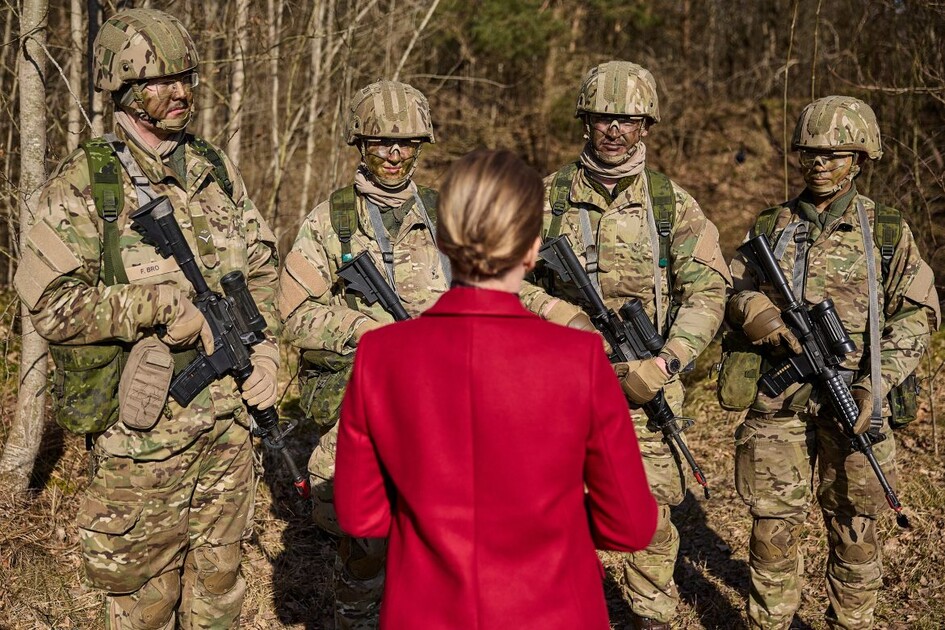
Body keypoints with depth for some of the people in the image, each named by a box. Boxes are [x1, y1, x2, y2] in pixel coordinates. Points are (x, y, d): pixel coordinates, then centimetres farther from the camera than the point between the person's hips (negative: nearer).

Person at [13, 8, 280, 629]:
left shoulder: (218, 169, 7)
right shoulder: (83, 184, -9)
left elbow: (261, 265, 15)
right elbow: (50, 303, -16)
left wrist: (265, 347, 1)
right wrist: (163, 304, -20)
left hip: (227, 421, 5)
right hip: (144, 433, -4)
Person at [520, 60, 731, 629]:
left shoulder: (673, 203, 3)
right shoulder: (549, 196, 3)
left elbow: (708, 290, -2)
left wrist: (666, 362, -15)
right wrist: (557, 314, -15)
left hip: (643, 384, 0)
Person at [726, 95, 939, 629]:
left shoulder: (887, 231, 3)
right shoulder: (771, 227, 9)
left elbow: (916, 316, 1)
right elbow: (735, 291, 12)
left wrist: (874, 385, -11)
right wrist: (766, 320, -11)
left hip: (852, 399, -1)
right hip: (779, 398, 1)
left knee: (854, 525, 8)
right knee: (774, 521, 5)